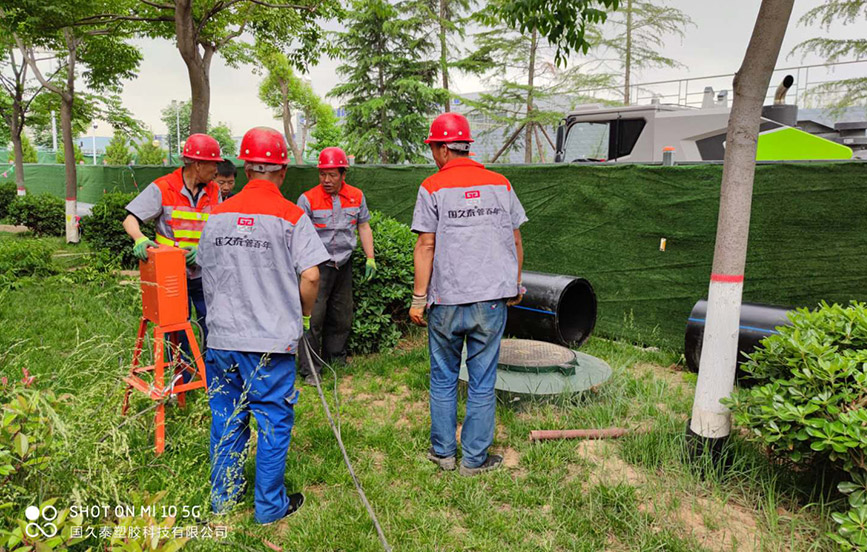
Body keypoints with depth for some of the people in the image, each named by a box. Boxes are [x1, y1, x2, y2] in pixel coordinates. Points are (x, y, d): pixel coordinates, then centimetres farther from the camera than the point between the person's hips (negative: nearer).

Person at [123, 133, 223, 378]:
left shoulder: (213, 192, 4)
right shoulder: (162, 188, -8)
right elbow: (130, 220, -9)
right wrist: (140, 239, -30)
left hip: (203, 273, 3)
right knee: (177, 332, 9)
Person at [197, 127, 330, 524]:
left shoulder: (219, 213, 5)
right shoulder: (290, 215, -8)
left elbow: (205, 270, 13)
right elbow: (310, 275, -14)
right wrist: (304, 316, 3)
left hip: (222, 336, 5)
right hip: (272, 338, -4)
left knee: (226, 417, 17)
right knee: (274, 420, 8)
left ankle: (223, 495, 33)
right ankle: (270, 505, 19)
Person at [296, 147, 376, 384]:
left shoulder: (356, 196, 4)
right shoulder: (308, 199, -8)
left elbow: (364, 226, 13)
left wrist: (370, 258, 8)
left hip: (344, 265, 5)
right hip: (318, 265, -4)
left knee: (342, 316, 14)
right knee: (314, 317, -6)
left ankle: (335, 358, 31)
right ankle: (309, 369, 5)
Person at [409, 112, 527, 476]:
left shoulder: (433, 188, -3)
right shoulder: (500, 184, 7)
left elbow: (425, 246, -7)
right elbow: (515, 241, 10)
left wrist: (418, 298, -3)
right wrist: (515, 286, 21)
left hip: (446, 300, -2)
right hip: (493, 298, 2)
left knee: (443, 378, 15)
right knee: (482, 383, 9)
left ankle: (443, 452, 26)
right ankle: (475, 458, 19)